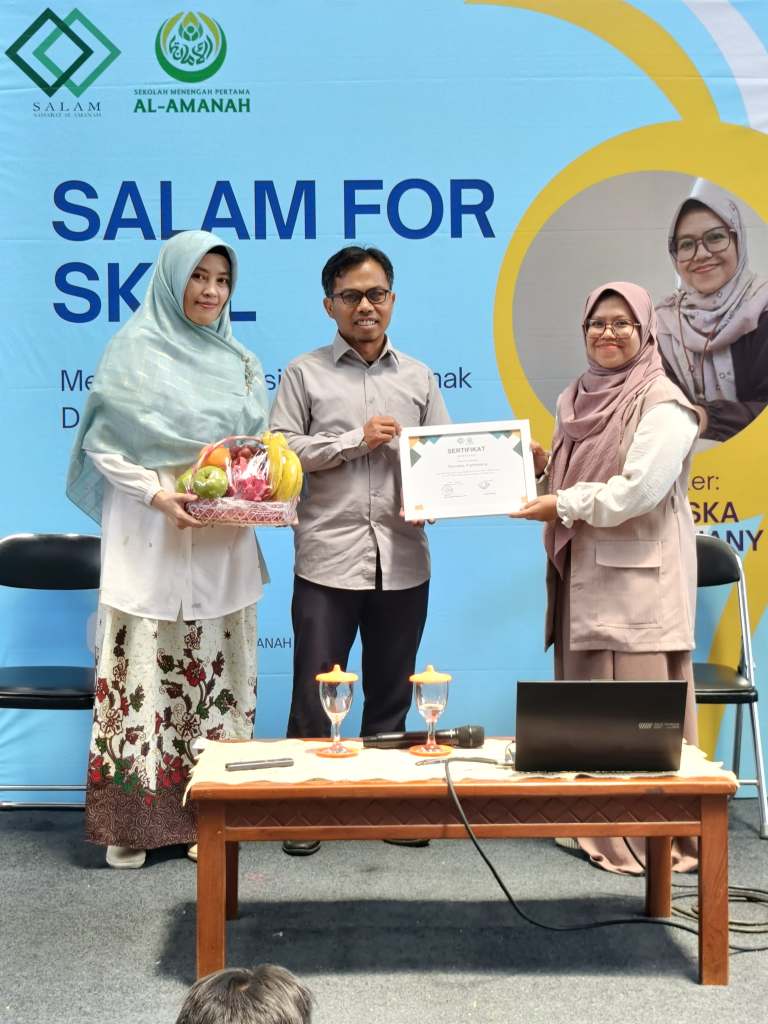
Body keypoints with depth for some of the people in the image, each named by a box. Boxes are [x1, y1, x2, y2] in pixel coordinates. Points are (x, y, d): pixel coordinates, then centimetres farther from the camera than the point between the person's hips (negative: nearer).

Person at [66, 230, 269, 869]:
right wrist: (158, 494, -17)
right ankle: (132, 821, 6)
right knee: (145, 675, -3)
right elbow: (101, 445, -4)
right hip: (151, 542, -4)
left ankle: (212, 811, 14)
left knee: (217, 676, 5)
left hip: (223, 546, 4)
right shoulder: (136, 352, -1)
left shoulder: (240, 363, 13)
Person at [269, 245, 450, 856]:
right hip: (328, 558, -3)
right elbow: (281, 450, -3)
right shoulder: (305, 374, 5)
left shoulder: (418, 377, 13)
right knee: (314, 690, 2)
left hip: (403, 559, 3)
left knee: (392, 693, 13)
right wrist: (356, 440, -9)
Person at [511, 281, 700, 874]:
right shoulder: (577, 399, 15)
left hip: (638, 580, -7)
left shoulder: (663, 405, -8)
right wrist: (542, 464, 3)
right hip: (583, 576, 8)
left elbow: (637, 489, -18)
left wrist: (564, 506, -15)